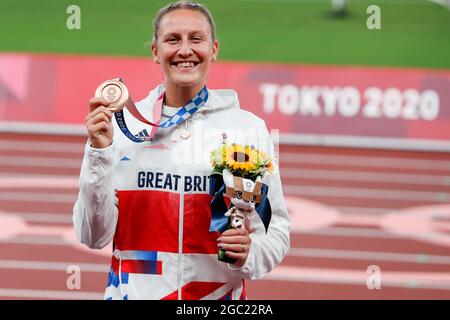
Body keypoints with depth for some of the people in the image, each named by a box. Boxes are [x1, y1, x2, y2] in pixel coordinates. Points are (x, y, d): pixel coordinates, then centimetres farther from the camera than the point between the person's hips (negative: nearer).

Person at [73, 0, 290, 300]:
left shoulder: (248, 127, -2)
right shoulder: (121, 124, -2)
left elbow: (275, 227, 1)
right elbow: (94, 236, -4)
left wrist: (248, 256, -18)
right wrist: (100, 154, -14)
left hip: (219, 293, 0)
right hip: (135, 291, 0)